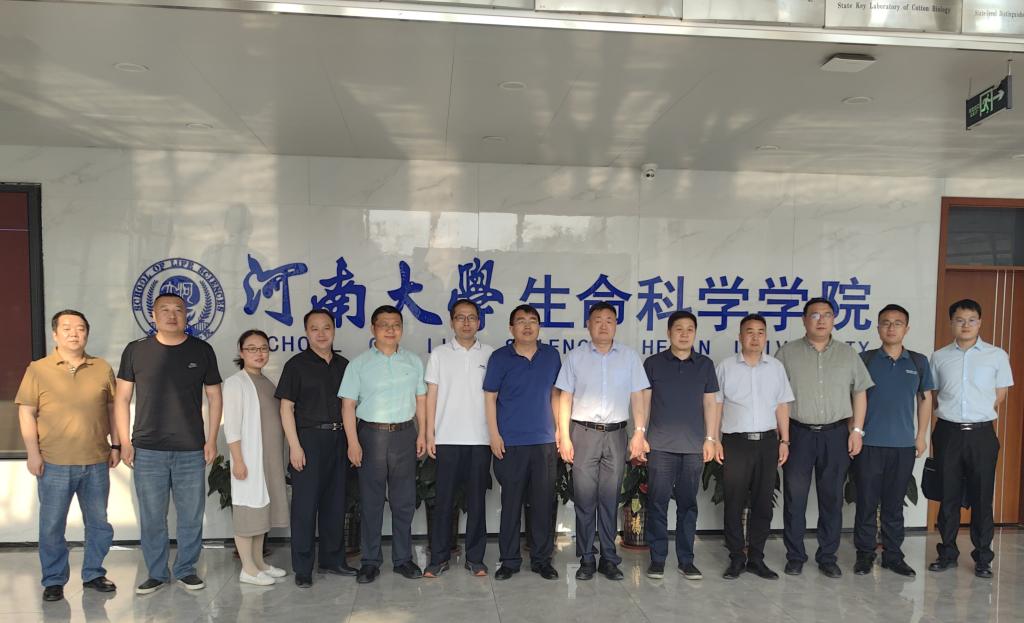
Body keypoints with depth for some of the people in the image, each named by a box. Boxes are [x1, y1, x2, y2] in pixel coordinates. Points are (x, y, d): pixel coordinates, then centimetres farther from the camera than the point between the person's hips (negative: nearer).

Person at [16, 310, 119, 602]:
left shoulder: (103, 369, 5)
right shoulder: (38, 370, -2)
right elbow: (26, 413, -2)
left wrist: (115, 445, 7)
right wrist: (33, 453, -8)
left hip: (96, 462, 2)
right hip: (54, 464, -2)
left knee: (99, 523, 11)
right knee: (52, 525, 7)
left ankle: (93, 573, 27)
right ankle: (54, 580, 22)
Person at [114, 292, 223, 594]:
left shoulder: (202, 351, 3)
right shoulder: (136, 351, 2)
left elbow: (214, 397, 7)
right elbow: (122, 398, 5)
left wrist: (212, 439, 2)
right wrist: (124, 441, -1)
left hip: (191, 451, 0)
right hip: (147, 450, 0)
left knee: (191, 516, 7)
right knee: (151, 517, 8)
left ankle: (186, 570, 24)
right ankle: (156, 573, 24)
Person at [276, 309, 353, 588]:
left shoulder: (343, 365, 11)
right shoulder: (297, 364, -3)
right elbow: (286, 407, -6)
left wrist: (351, 440, 9)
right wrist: (295, 446, -13)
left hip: (338, 439, 5)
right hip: (308, 438, -5)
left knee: (335, 502, 11)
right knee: (305, 504, 0)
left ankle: (332, 560, 24)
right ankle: (302, 568, 9)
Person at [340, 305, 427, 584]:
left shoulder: (413, 361, 8)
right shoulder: (359, 364, 1)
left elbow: (421, 400, 11)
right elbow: (348, 405, -3)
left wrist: (422, 434, 5)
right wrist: (353, 442, -10)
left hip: (405, 434, 2)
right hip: (372, 434, -2)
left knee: (404, 501, 8)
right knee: (371, 501, 5)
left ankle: (403, 558, 19)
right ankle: (370, 561, 16)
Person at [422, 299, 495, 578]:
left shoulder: (490, 355, 6)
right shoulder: (439, 354, 6)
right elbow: (431, 396, 5)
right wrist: (429, 434, -1)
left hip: (480, 440, 0)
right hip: (447, 439, 0)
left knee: (476, 500, 6)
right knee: (444, 500, 4)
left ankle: (475, 557, 17)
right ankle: (439, 557, 16)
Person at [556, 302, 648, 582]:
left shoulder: (629, 356, 6)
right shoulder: (575, 357, 4)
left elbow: (637, 397, 6)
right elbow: (566, 398, 4)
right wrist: (564, 437, -2)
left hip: (615, 433, 1)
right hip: (583, 433, -1)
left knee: (610, 499, 6)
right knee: (584, 498, 2)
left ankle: (609, 559, 17)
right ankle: (586, 559, 13)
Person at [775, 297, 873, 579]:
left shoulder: (847, 354, 8)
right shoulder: (787, 353, 2)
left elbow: (859, 393, 9)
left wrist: (857, 430, 1)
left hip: (836, 434, 2)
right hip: (798, 433, -1)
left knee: (832, 498, 8)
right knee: (794, 497, 2)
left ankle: (827, 557, 20)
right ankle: (795, 556, 14)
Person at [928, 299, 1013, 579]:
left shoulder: (997, 356, 2)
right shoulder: (939, 357, 6)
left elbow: (1000, 397, 6)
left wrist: (979, 418, 5)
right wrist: (950, 416, 6)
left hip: (981, 433, -1)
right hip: (948, 432, 1)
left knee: (982, 497, 4)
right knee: (949, 496, 8)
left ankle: (983, 558, 16)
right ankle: (948, 553, 19)